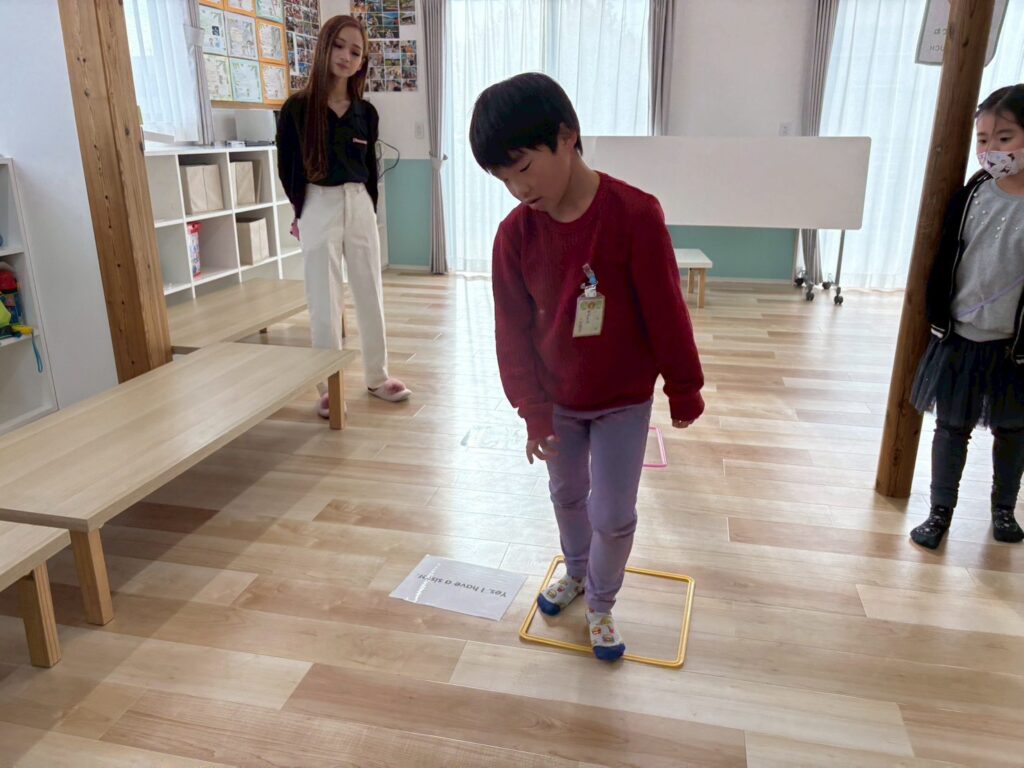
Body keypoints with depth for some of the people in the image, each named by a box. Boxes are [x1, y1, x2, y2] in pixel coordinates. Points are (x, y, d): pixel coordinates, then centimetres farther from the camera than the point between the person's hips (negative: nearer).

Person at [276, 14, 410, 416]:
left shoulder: (365, 111, 6)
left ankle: (377, 376, 22)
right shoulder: (297, 107, -5)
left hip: (360, 205, 4)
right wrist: (303, 212, 2)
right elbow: (287, 167, 0)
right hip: (318, 208, -4)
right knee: (325, 301, 0)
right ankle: (329, 386, 11)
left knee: (370, 293, 9)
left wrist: (368, 206, 7)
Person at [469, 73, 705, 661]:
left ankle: (601, 603, 32)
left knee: (614, 514, 5)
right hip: (557, 399, 3)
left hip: (625, 400, -3)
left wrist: (684, 389, -7)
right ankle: (577, 571, 49)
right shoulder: (516, 233, -12)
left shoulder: (635, 214, -22)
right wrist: (534, 410, -6)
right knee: (567, 495, 21)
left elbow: (666, 313, -15)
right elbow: (513, 332, -6)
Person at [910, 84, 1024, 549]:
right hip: (961, 337, 2)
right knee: (952, 426, 10)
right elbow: (945, 261, 3)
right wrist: (937, 319, 1)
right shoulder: (971, 196, -3)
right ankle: (941, 511, 24)